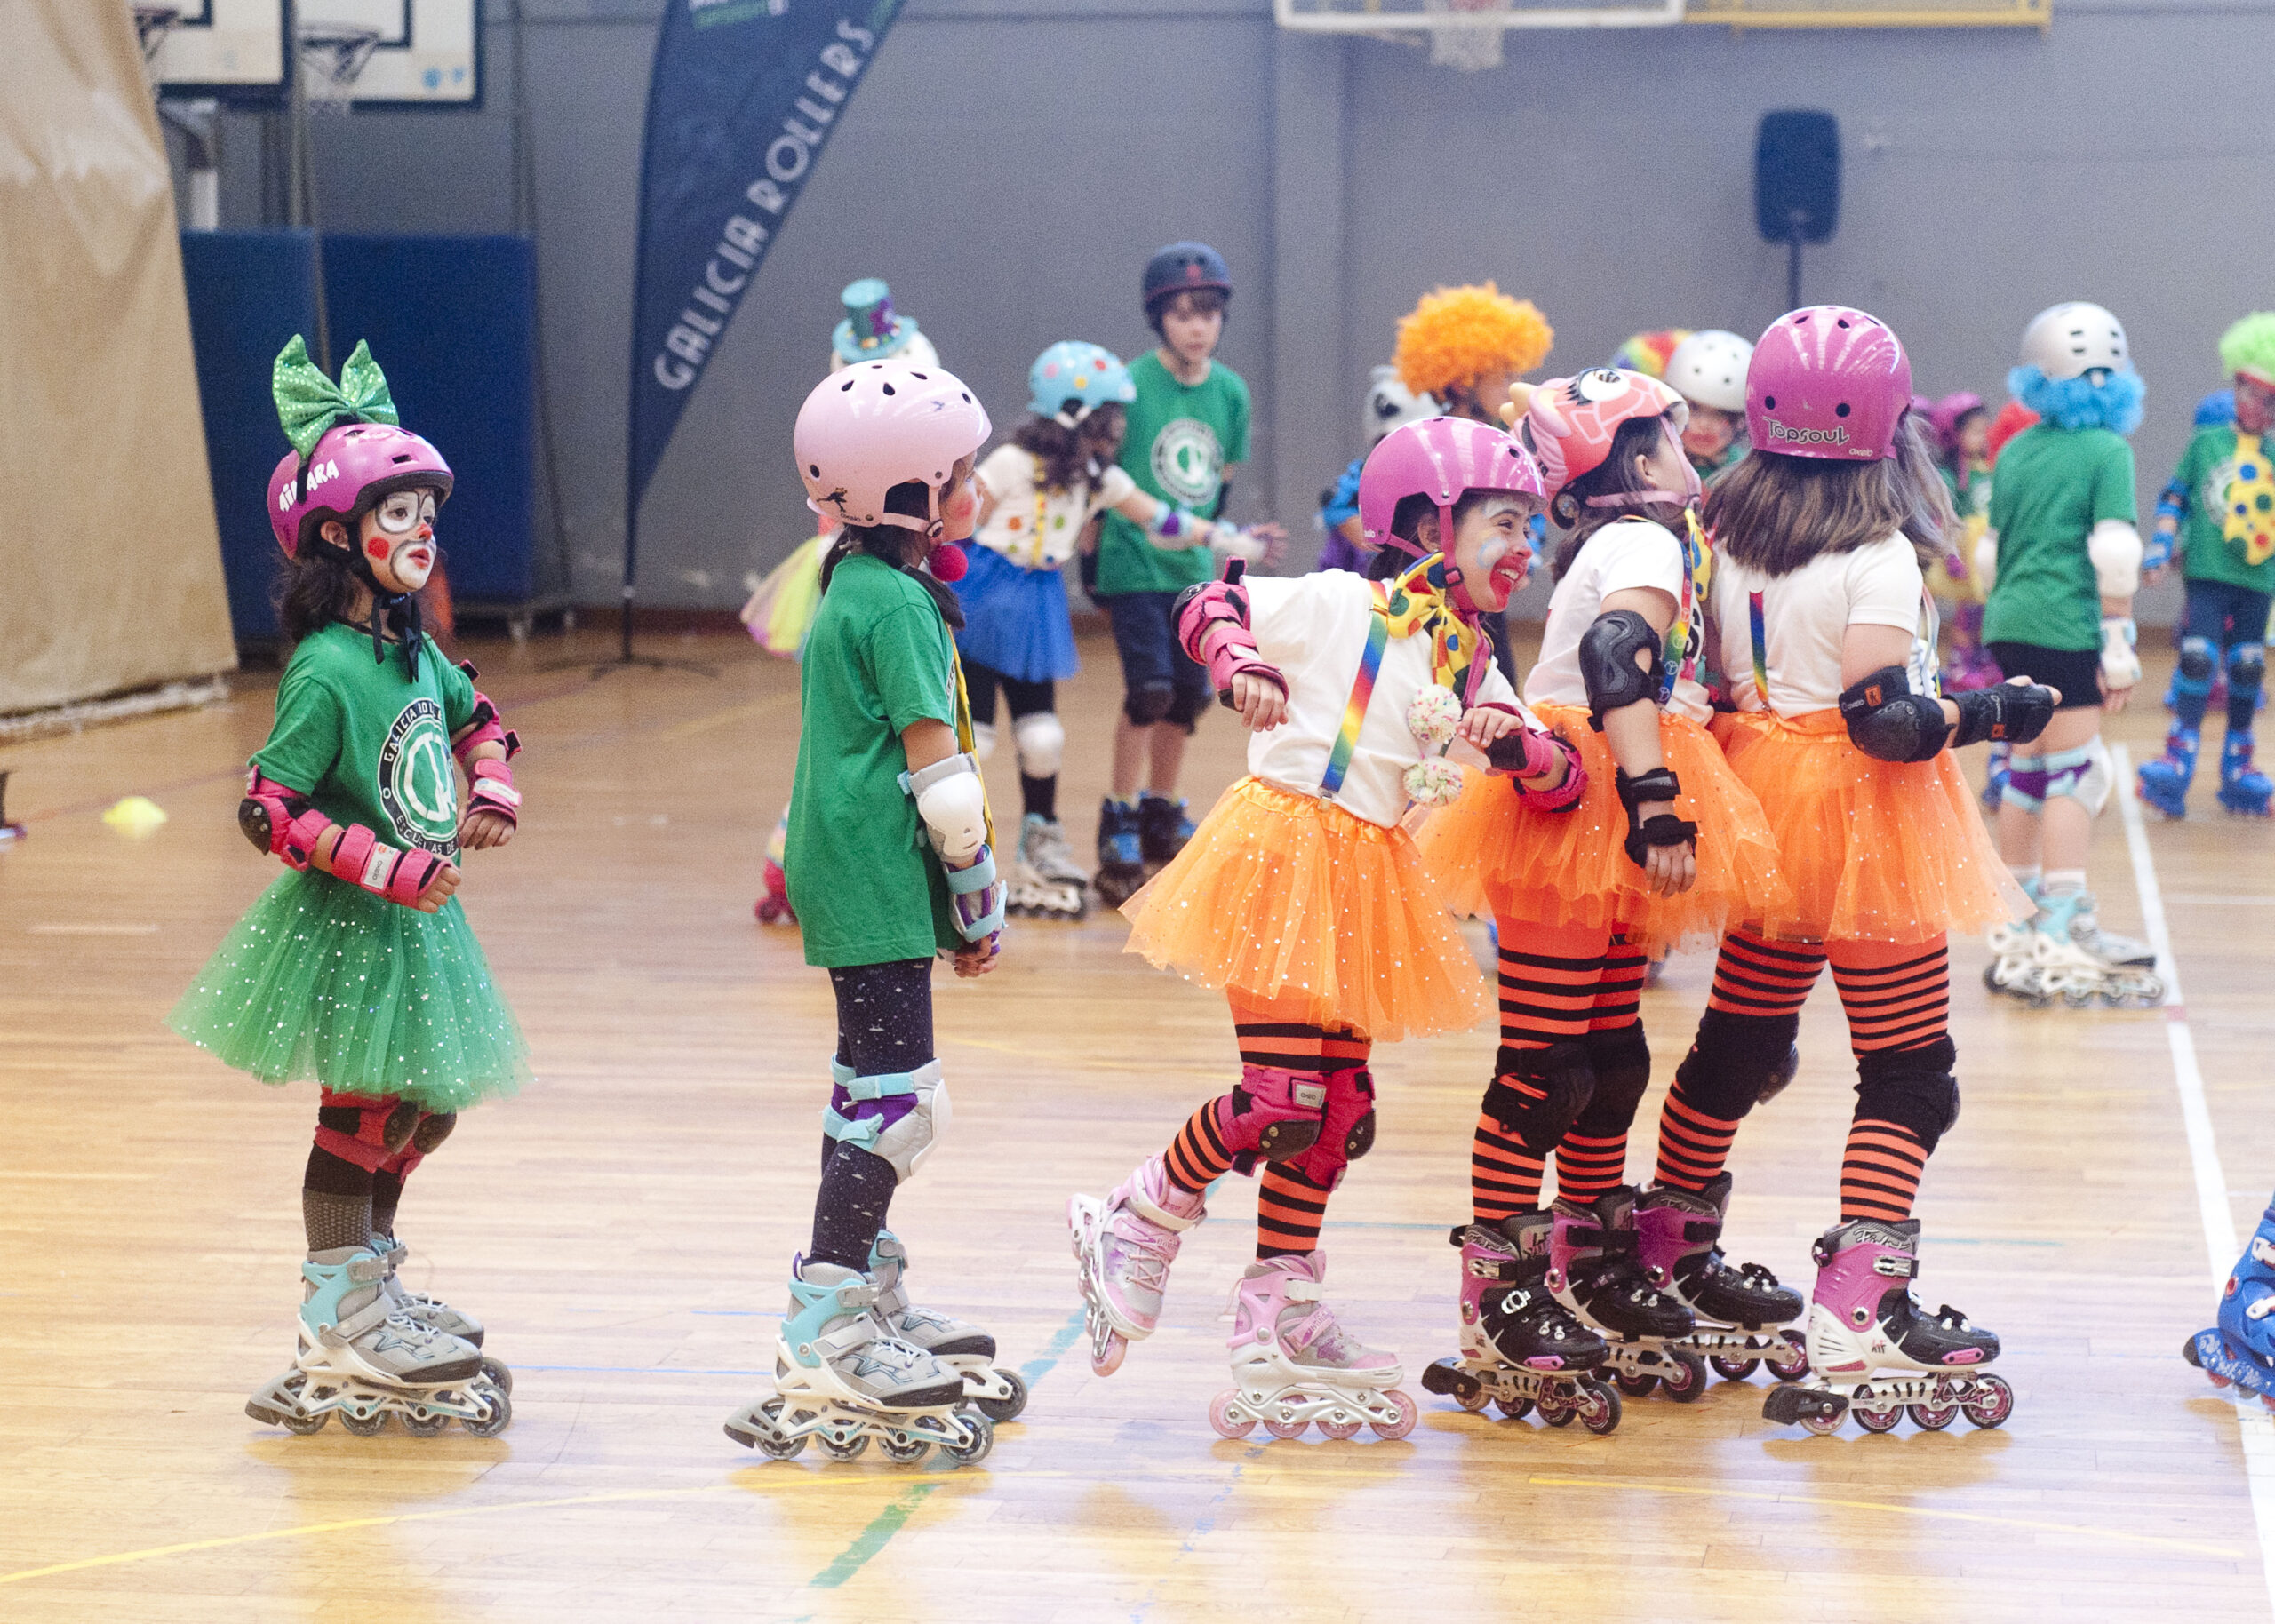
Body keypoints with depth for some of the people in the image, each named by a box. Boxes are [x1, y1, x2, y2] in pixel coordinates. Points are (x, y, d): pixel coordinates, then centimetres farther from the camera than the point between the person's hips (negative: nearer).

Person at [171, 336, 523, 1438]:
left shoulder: (414, 651, 4)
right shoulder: (326, 672, -21)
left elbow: (479, 719, 25)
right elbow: (268, 811, -24)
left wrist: (493, 794, 6)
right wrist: (392, 867, -25)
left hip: (418, 921, 8)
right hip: (350, 931, -8)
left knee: (425, 1111, 17)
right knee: (363, 1118, 1)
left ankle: (367, 1285, 33)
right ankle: (341, 1335, 12)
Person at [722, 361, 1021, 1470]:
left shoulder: (851, 589, 15)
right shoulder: (900, 602, -15)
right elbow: (939, 769, -17)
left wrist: (956, 899, 21)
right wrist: (982, 901, -7)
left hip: (851, 878, 10)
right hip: (877, 887, -10)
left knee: (873, 1088, 18)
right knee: (898, 1101, -9)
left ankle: (866, 1298, 28)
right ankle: (825, 1339, -8)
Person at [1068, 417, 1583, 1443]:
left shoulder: (1474, 671, 11)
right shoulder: (1341, 608, -7)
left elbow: (1562, 782, 7)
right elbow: (1206, 609, -1)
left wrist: (1516, 742, -14)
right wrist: (1245, 669, -21)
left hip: (1367, 886, 8)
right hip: (1282, 850, -8)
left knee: (1338, 1106, 9)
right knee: (1280, 1098, -13)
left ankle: (1280, 1312, 21)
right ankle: (1134, 1229, 9)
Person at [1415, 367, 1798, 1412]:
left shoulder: (1619, 543, 19)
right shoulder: (1647, 542, -11)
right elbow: (1619, 661, -28)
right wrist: (1657, 805, -35)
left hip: (1601, 829, 10)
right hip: (1570, 818, -10)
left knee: (1612, 1059, 14)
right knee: (1543, 1067, -9)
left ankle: (1595, 1261, 23)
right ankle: (1499, 1294, -7)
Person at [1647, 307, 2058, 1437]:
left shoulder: (1726, 536, 3)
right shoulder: (1879, 557, -17)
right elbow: (1883, 719, -20)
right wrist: (1990, 714, -9)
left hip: (1762, 808, 7)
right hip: (1862, 823, -7)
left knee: (1738, 1043, 21)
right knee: (1907, 1073, -2)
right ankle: (1854, 1320, -11)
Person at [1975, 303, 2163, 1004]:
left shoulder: (2014, 452, 13)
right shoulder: (2106, 451, -6)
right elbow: (2113, 552, -11)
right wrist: (2118, 641, -8)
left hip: (2009, 625, 7)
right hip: (2067, 630, -7)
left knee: (2027, 768, 14)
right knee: (2076, 772, -4)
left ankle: (2022, 919, 22)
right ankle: (2061, 928, -7)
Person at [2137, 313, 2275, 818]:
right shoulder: (2206, 443, 4)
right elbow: (2174, 497, 7)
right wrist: (2162, 543, -3)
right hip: (2207, 572, -2)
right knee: (2199, 658, -14)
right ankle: (2178, 759, -12)